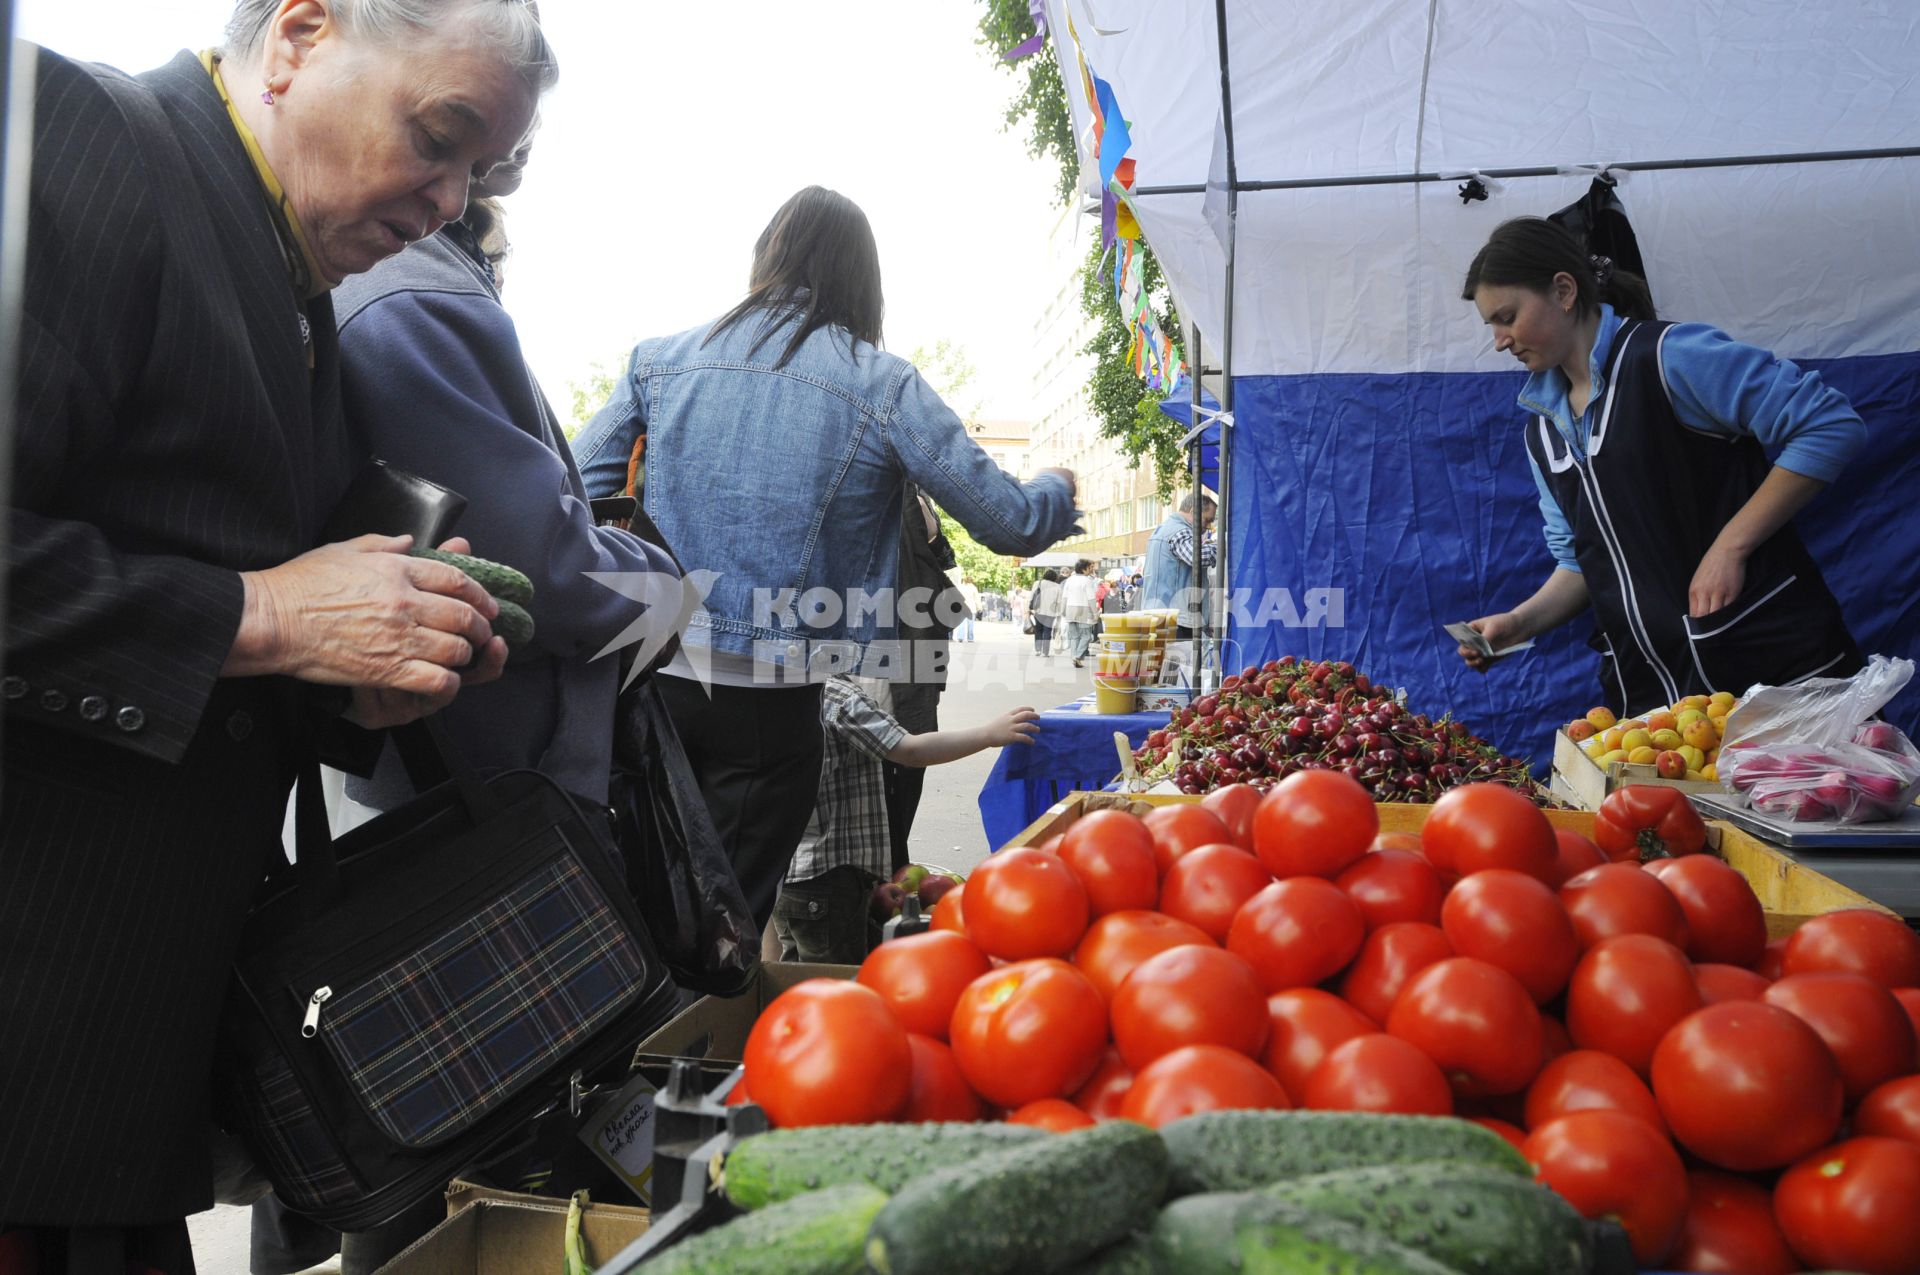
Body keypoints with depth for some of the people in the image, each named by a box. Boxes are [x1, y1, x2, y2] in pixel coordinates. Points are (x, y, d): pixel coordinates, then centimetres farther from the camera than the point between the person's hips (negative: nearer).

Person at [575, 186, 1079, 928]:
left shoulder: (658, 359, 5)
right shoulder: (883, 385, -4)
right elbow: (1012, 524, -1)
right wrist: (1058, 488, 20)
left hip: (653, 675, 3)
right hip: (773, 699, -3)